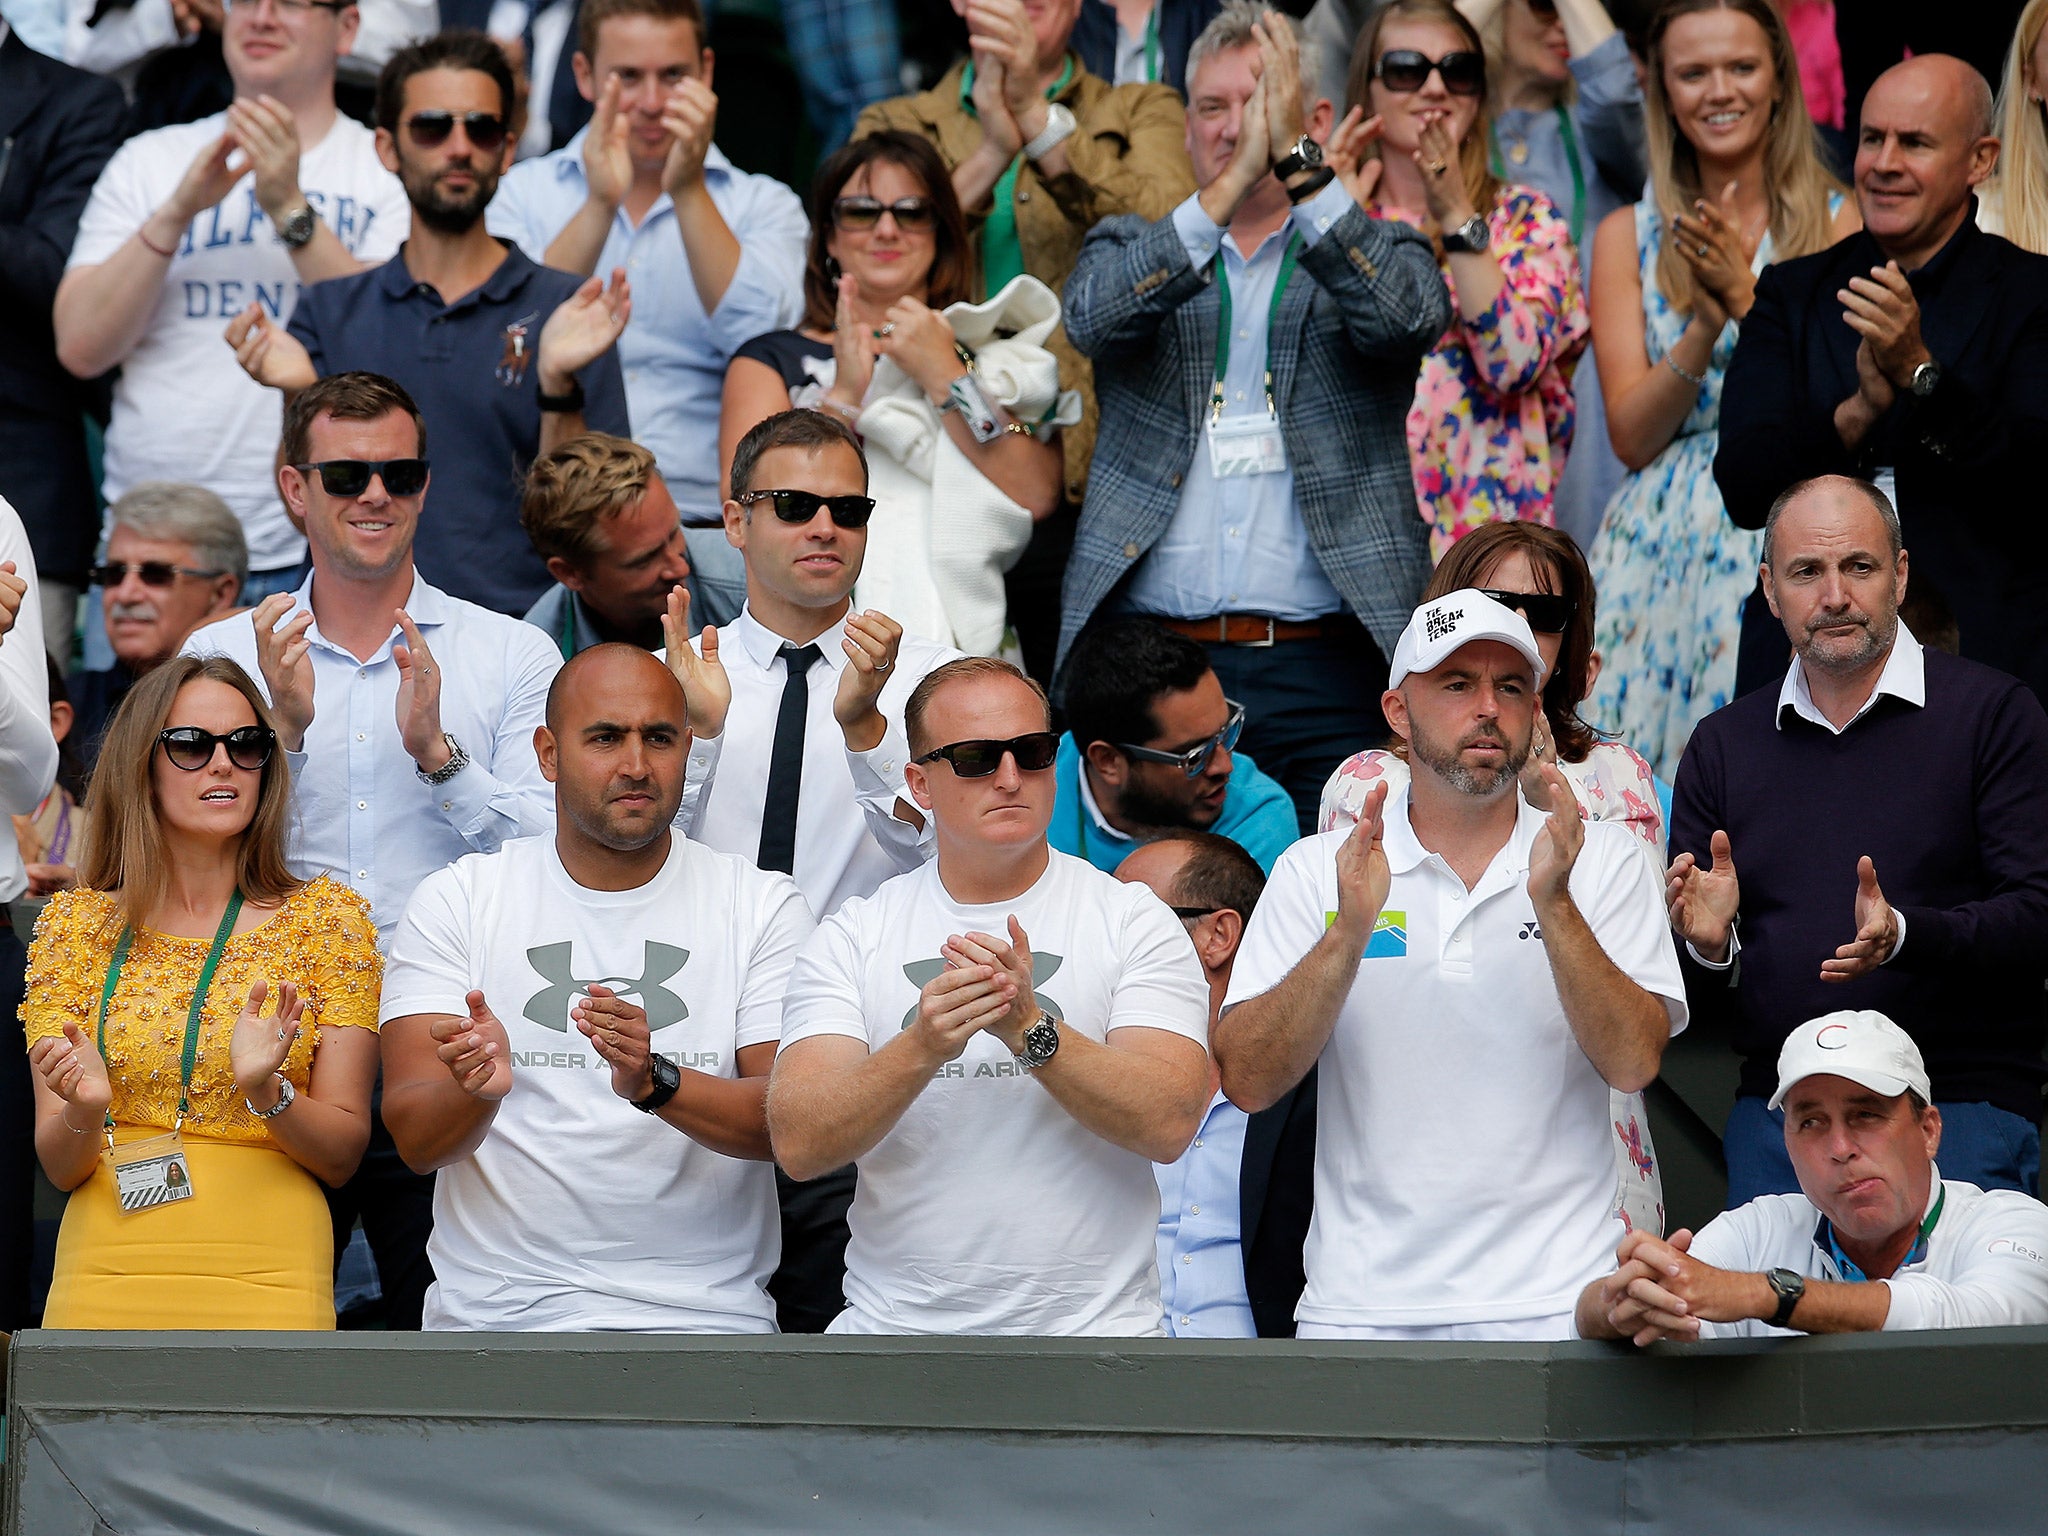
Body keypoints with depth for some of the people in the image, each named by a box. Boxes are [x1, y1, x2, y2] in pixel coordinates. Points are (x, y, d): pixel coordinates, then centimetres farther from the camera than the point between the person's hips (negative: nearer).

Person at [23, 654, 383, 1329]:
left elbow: (343, 1154, 0)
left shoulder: (326, 918, 2)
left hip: (268, 1280, -1)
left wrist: (266, 1093, -19)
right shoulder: (76, 924, 5)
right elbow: (60, 1166, 3)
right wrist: (84, 1109, -18)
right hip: (106, 1279, 1)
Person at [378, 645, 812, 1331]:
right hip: (496, 1310, 0)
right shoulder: (456, 901, 7)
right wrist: (477, 1093, -24)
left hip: (703, 1312, 0)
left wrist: (654, 1083, -21)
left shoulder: (763, 906, 8)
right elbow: (416, 1139, -1)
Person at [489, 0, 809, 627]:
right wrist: (600, 203, -13)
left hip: (705, 524, 1)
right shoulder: (524, 193, 14)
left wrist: (688, 191, -11)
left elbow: (759, 342, -5)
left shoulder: (761, 205, 14)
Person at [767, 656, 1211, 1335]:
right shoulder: (851, 938, 8)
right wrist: (921, 1049, -20)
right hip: (893, 1323, 1)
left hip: (1092, 1323, -1)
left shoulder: (1133, 921, 6)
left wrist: (1030, 1030, -19)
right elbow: (799, 1146, -4)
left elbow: (1170, 1123, -6)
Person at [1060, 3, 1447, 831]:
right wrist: (1228, 191, -18)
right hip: (1151, 665, 1)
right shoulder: (1131, 250, 16)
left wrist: (1300, 170, -19)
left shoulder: (1375, 255, 13)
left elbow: (1407, 317, -10)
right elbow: (1094, 317, -7)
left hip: (1327, 670, -1)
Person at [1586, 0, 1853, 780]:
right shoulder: (1630, 236, 10)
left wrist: (1747, 298, -14)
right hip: (1662, 550, 2)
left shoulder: (1839, 223, 4)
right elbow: (1632, 435, 2)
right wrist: (1707, 323, -13)